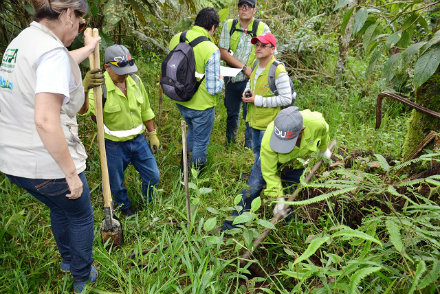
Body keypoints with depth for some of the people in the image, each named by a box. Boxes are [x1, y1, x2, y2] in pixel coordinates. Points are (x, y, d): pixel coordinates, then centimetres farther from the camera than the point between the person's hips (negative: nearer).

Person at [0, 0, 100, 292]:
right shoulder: (52, 51, -21)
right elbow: (45, 121, -30)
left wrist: (89, 47, 47)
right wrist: (71, 172, -22)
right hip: (46, 164, -9)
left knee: (60, 208, 31)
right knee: (81, 217, 17)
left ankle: (68, 259, 53)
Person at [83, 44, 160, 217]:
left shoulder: (135, 81, -4)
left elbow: (145, 110, 9)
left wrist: (152, 134, 13)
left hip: (138, 140, 5)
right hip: (114, 146, -4)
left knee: (153, 176, 14)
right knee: (116, 183, 16)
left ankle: (149, 203, 44)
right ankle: (125, 206, 47)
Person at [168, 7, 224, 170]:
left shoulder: (176, 38, -7)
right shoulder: (211, 50, -26)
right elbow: (213, 89, -23)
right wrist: (221, 80, -1)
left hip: (180, 101, 6)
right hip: (201, 106, -6)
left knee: (193, 130, 34)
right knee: (200, 141, 18)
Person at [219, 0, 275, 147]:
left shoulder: (262, 28, -6)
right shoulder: (229, 25, -1)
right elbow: (223, 52, -8)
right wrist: (244, 67, -17)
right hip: (232, 78, 3)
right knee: (231, 113, 18)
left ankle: (249, 146, 20)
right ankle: (230, 142, 39)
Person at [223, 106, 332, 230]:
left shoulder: (317, 123, -38)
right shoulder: (268, 138, -43)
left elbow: (324, 132, -7)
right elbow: (269, 172, -27)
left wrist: (324, 150, 11)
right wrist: (279, 198, -24)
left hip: (296, 164, 2)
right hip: (270, 160, -2)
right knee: (252, 190, -5)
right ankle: (231, 227, 10)